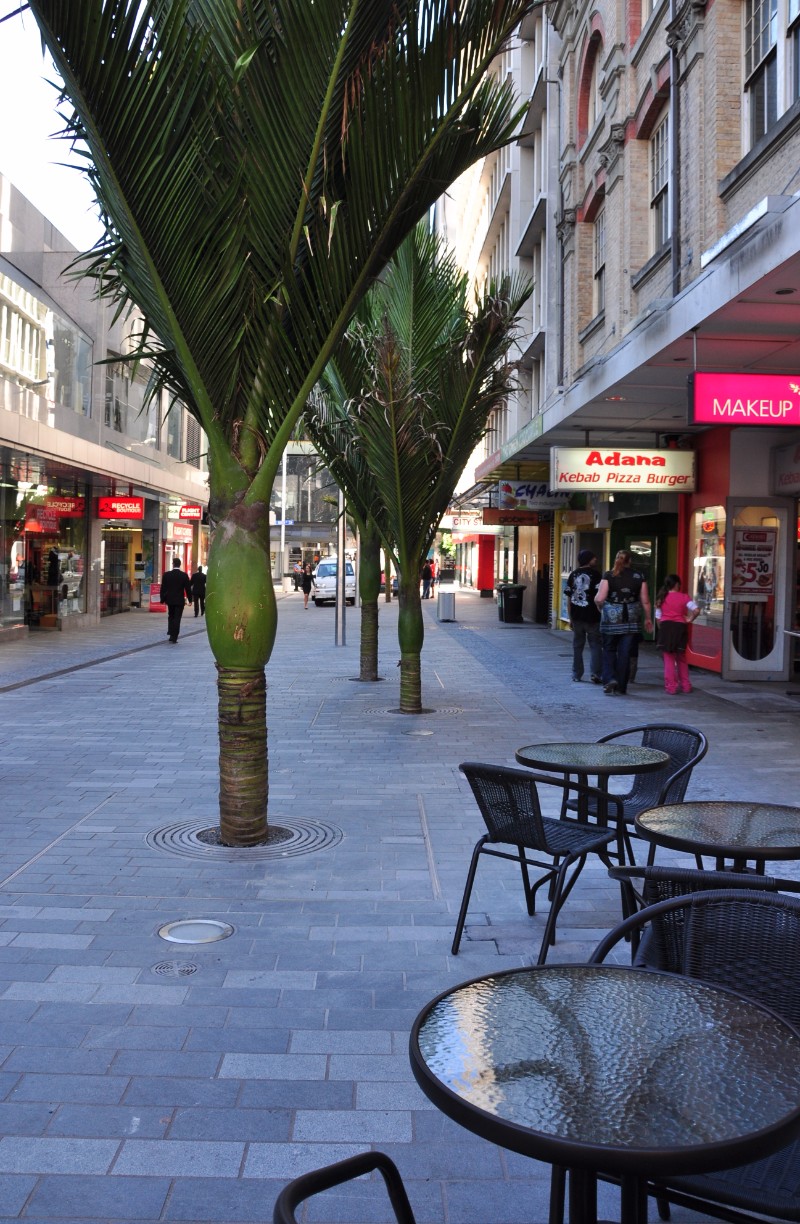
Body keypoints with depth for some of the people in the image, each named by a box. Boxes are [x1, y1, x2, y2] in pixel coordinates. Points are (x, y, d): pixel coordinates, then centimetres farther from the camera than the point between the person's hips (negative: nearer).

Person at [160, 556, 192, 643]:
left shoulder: (166, 575, -5)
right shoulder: (184, 575, -7)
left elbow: (163, 588, -1)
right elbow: (188, 588, -4)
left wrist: (162, 599, 7)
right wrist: (190, 599, 6)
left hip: (170, 600, 2)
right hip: (180, 600, -2)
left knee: (171, 616, 20)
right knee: (177, 618, 1)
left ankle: (171, 633, 13)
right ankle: (174, 637, -2)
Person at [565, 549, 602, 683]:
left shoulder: (573, 575, 7)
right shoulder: (595, 574, -7)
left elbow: (569, 598, 9)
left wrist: (570, 618, 15)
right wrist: (601, 612, -3)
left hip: (577, 616, 4)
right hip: (592, 617, -4)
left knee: (577, 646, 12)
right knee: (595, 645, 3)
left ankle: (577, 675, 16)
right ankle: (595, 673, -6)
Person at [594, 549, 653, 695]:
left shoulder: (608, 575, -5)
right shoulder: (639, 576, 2)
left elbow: (599, 599, -11)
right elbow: (645, 601, 3)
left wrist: (601, 607, 11)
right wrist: (647, 618, 16)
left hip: (611, 618, -2)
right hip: (631, 620, 2)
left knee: (609, 650, 15)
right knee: (625, 653, 8)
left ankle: (610, 679, -2)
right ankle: (621, 686, 12)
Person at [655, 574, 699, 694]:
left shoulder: (661, 598, 6)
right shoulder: (684, 597, 1)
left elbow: (658, 617, 5)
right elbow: (696, 610, -10)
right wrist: (690, 620, 6)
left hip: (666, 627, 0)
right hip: (680, 627, 0)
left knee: (669, 658, 5)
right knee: (681, 658, 16)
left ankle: (671, 686, 3)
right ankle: (685, 685, 19)